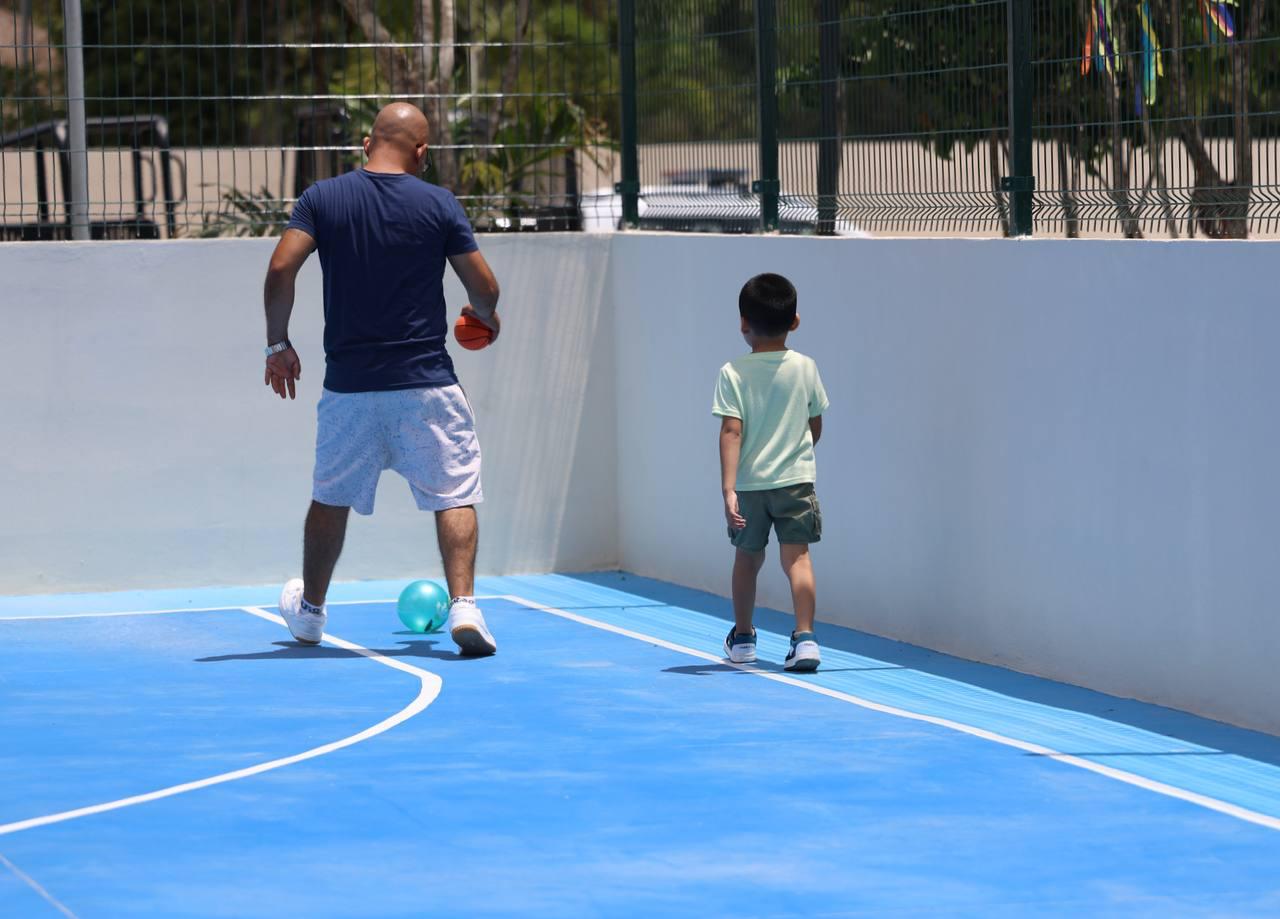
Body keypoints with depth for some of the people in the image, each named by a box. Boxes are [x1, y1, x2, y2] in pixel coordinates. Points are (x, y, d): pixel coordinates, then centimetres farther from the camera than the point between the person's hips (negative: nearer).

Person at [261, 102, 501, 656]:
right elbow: (484, 287, -2)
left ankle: (309, 611, 32)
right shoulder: (439, 205, -3)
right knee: (455, 495, 3)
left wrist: (278, 345, 2)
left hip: (348, 385, 2)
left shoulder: (323, 199, 0)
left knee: (331, 498, 18)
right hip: (426, 382, -2)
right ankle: (463, 605, -13)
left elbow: (280, 269, -9)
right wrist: (485, 317, 21)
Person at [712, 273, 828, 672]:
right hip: (796, 478, 0)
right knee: (797, 556, -4)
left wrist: (728, 489, -18)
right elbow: (816, 426, 8)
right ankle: (804, 636, -19)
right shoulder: (805, 368, -2)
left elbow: (731, 432, -15)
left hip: (749, 482, 0)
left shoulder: (733, 373, -9)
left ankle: (742, 636, 32)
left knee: (747, 557, 17)